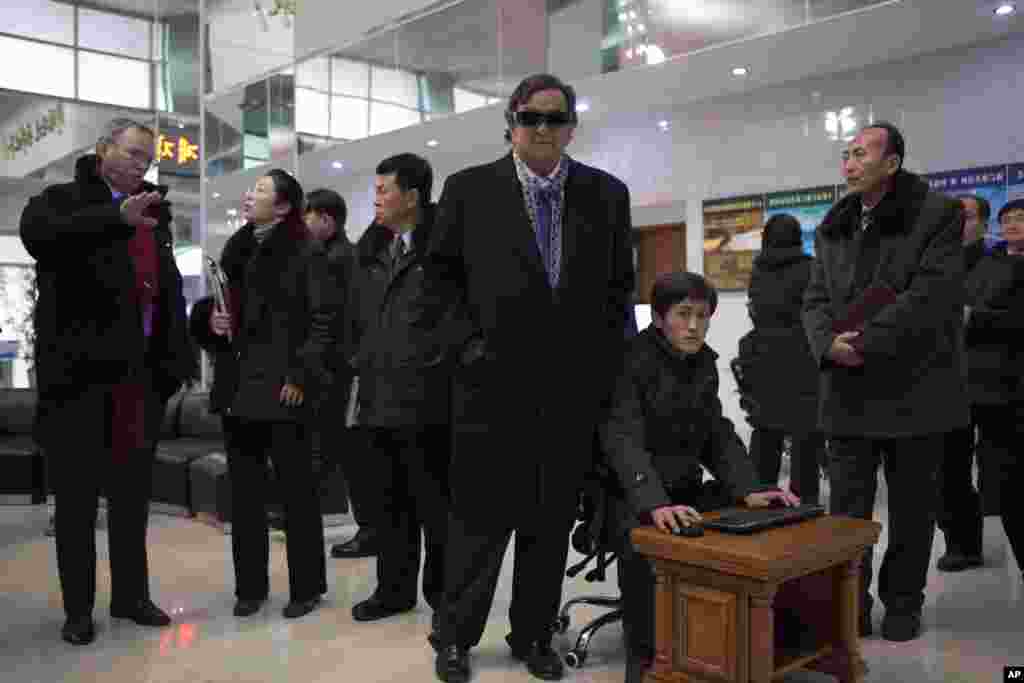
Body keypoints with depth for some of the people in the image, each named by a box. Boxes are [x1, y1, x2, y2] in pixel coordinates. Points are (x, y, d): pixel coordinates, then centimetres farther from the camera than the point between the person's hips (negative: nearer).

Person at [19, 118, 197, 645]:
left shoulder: (152, 212, 15)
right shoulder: (62, 199, 1)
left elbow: (168, 288, 17)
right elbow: (36, 234, -23)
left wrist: (177, 355, 7)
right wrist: (118, 217, -32)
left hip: (140, 375, 5)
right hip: (79, 372, -5)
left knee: (133, 496, 13)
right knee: (77, 497, 5)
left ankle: (130, 596, 25)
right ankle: (78, 609, 16)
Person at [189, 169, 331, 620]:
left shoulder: (305, 253, -3)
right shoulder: (235, 251, 14)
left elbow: (323, 320, -8)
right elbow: (210, 310, 22)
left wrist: (302, 376, -14)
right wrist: (210, 318, -1)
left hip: (282, 389, -6)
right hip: (237, 387, 6)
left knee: (296, 491, 3)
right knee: (244, 492, 11)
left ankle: (306, 586, 14)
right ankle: (250, 585, 23)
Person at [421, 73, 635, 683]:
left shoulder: (607, 193, 6)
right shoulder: (469, 189, 1)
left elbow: (620, 287, 10)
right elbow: (441, 277, 5)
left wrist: (607, 363, 3)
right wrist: (465, 342, -5)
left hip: (575, 388, 2)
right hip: (492, 381, -2)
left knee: (552, 519, 11)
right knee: (481, 515, 6)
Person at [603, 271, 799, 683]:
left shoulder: (704, 364, 7)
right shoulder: (634, 363, -14)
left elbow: (719, 437, 7)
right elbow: (624, 441, -25)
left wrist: (749, 490, -11)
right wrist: (655, 503, -42)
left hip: (685, 490, 6)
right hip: (632, 497, -6)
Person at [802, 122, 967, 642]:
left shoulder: (938, 215, -4)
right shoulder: (832, 229, 14)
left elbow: (931, 293, -15)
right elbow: (815, 299, 9)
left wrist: (866, 343, -19)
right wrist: (828, 343, -11)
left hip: (914, 389, -4)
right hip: (848, 392, 4)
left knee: (911, 506, 9)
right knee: (846, 507, 5)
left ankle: (902, 604, 24)